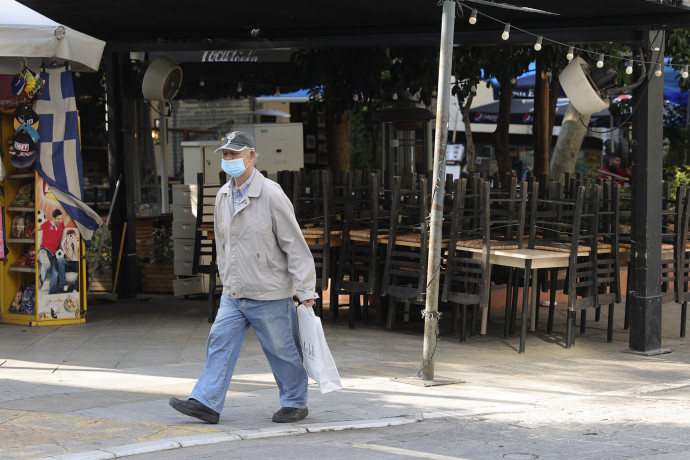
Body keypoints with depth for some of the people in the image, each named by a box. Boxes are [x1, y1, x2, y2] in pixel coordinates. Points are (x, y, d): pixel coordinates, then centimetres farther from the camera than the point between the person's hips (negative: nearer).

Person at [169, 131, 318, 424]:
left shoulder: (271, 195, -13)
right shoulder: (223, 196, 8)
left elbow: (294, 244, -12)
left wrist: (305, 290, -12)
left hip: (269, 293, -6)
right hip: (233, 293, 6)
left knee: (281, 350, 3)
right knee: (220, 343, -1)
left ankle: (295, 403, 19)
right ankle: (206, 403, 0)